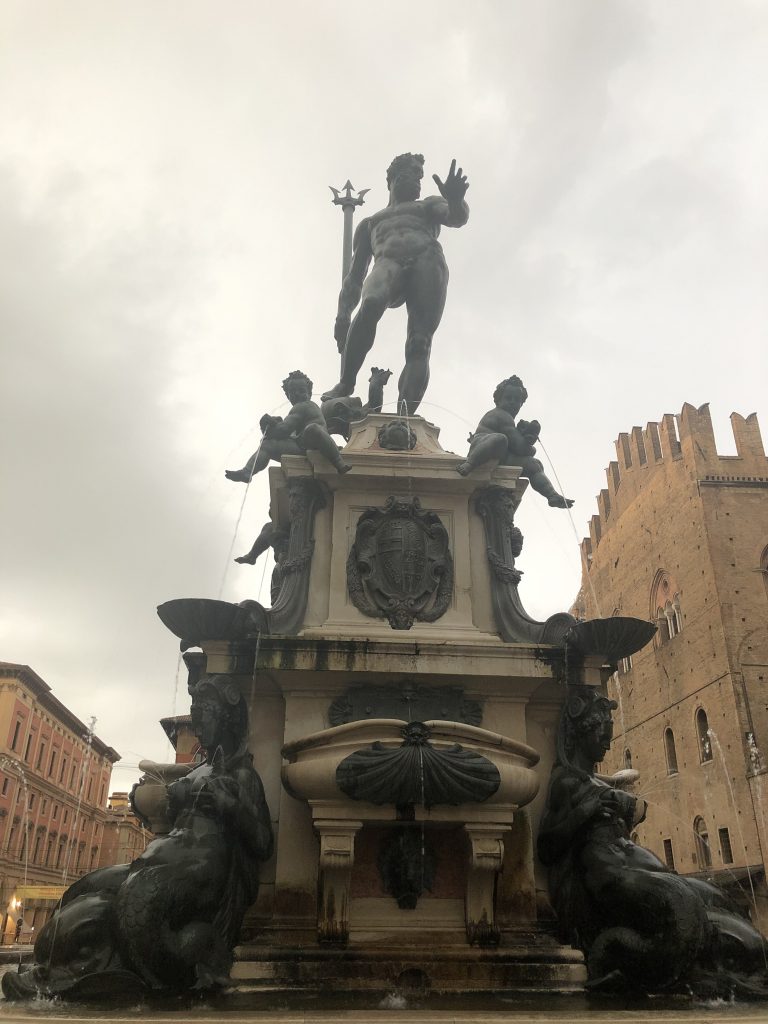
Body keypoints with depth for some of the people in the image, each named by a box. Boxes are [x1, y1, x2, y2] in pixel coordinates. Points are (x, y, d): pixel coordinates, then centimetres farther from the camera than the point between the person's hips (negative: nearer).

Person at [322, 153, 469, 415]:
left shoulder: (429, 205, 36)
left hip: (427, 260, -1)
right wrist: (343, 314, 10)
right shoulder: (369, 223, 38)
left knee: (420, 342, -26)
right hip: (387, 263, 1)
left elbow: (457, 218, 12)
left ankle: (405, 416, -42)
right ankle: (345, 384, -37)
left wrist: (456, 201, -14)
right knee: (370, 304, -37)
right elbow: (355, 274, 27)